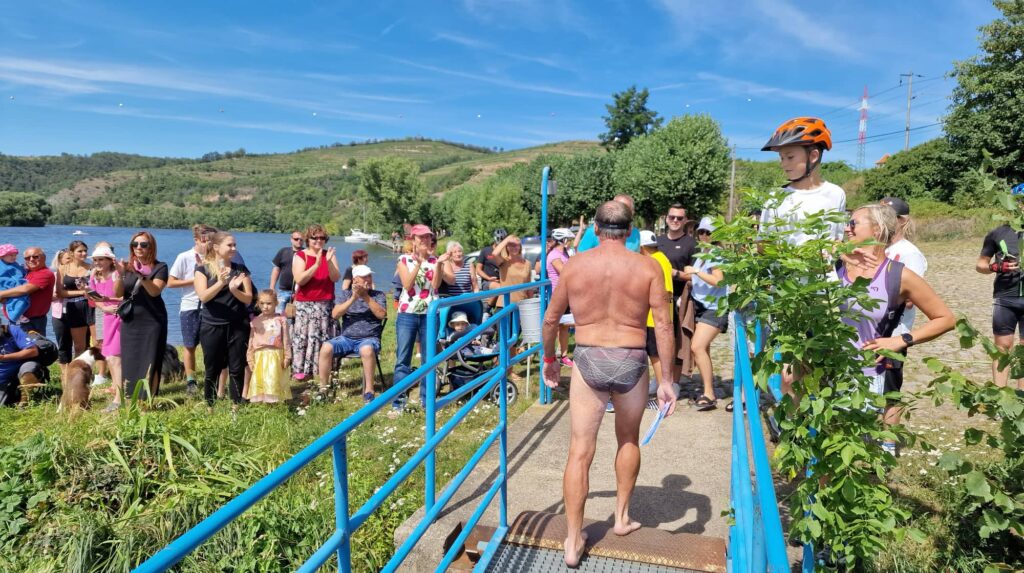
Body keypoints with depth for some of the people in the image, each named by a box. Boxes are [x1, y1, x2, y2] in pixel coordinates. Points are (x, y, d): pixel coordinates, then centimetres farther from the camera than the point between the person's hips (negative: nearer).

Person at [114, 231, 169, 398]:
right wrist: (120, 275, -16)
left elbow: (155, 291, -14)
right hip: (130, 322, 4)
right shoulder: (127, 266, 9)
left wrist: (142, 276, -29)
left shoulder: (159, 267, 0)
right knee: (129, 362, 3)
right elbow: (118, 294, 0)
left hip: (152, 321, -3)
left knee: (149, 363, -6)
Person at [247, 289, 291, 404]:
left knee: (273, 381, -6)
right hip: (259, 356, 3)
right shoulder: (255, 321, 7)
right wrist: (250, 358, 6)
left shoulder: (281, 320, 1)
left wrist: (287, 357, 0)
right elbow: (251, 341, 10)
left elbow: (286, 340, 2)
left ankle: (273, 402, 3)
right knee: (259, 381, 4)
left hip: (275, 355, -3)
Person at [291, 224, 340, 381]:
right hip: (304, 304, -2)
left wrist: (329, 262, -21)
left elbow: (336, 278, -4)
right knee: (303, 337, -3)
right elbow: (299, 280, -13)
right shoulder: (300, 256, 1)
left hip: (326, 303, 2)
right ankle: (301, 369, 2)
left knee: (324, 337, -1)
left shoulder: (330, 255, 8)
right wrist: (316, 265, -23)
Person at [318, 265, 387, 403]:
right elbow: (335, 314, -2)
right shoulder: (346, 294, 12)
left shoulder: (378, 295, 7)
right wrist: (353, 298, -13)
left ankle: (369, 390, -27)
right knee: (326, 348, -25)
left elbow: (382, 314, -10)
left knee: (367, 350, -37)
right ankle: (323, 388, -12)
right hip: (346, 338, 3)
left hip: (369, 338, -2)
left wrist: (365, 296, -15)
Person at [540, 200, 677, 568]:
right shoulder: (648, 267, -4)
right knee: (629, 440, 25)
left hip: (588, 360, 0)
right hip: (631, 362, 1)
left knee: (580, 451, 5)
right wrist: (666, 380, -2)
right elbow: (663, 325, -8)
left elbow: (550, 320, 5)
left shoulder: (575, 265, -1)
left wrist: (549, 360, 20)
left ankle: (573, 542, 8)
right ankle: (622, 517, 37)